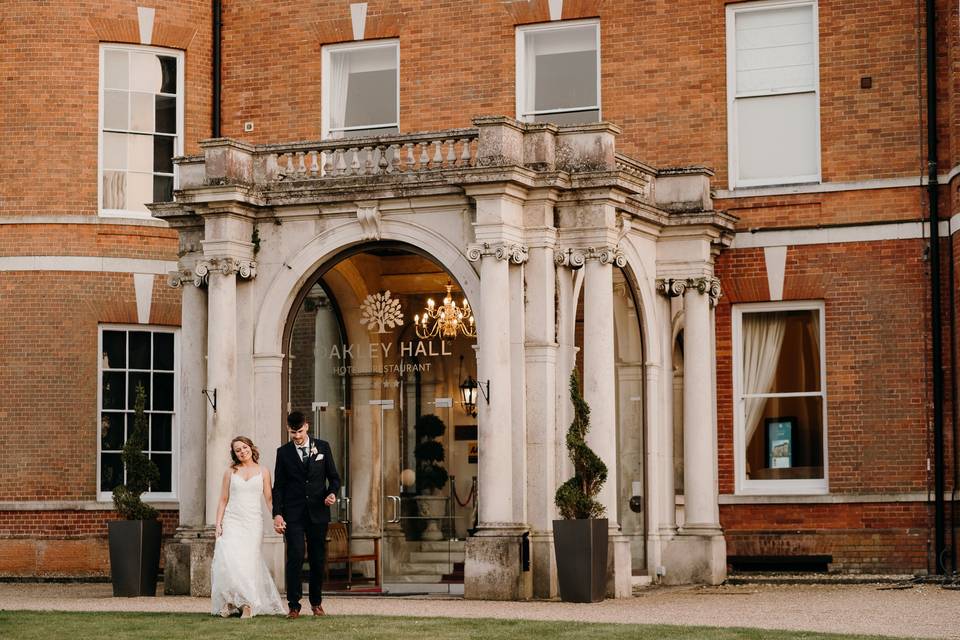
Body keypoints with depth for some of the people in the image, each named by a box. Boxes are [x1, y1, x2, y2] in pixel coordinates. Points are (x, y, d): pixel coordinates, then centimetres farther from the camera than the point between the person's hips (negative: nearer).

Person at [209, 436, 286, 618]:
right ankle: (230, 602, -4)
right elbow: (223, 500, 11)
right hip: (232, 521, 1)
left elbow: (269, 499, 5)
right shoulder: (230, 472, 10)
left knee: (248, 561, -10)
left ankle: (247, 604, -2)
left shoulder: (263, 472, 9)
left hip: (253, 522, -1)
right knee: (228, 560, -15)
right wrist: (218, 523, 1)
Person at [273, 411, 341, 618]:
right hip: (293, 514, -1)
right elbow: (278, 486, 4)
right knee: (295, 558, -10)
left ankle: (316, 602, 19)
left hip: (318, 512, 1)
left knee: (318, 559, 5)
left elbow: (333, 477, 11)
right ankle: (294, 605, -6)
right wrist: (277, 513, -5)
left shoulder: (322, 447, 7)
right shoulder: (283, 452, 5)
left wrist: (332, 493, -10)